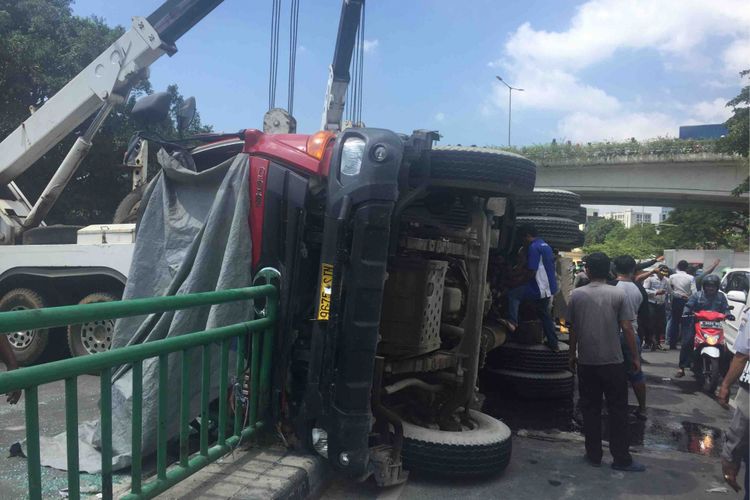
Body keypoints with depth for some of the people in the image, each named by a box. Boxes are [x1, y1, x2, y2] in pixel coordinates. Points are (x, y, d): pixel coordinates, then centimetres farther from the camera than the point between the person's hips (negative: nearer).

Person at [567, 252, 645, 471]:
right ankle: (621, 458, 12)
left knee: (590, 408, 10)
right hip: (612, 361, -1)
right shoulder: (618, 294, -6)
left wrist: (572, 354, 16)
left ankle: (594, 455, 16)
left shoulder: (576, 295, -2)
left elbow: (573, 329, 4)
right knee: (618, 410, 8)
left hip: (586, 361, 2)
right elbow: (627, 328, -7)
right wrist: (635, 357, 3)